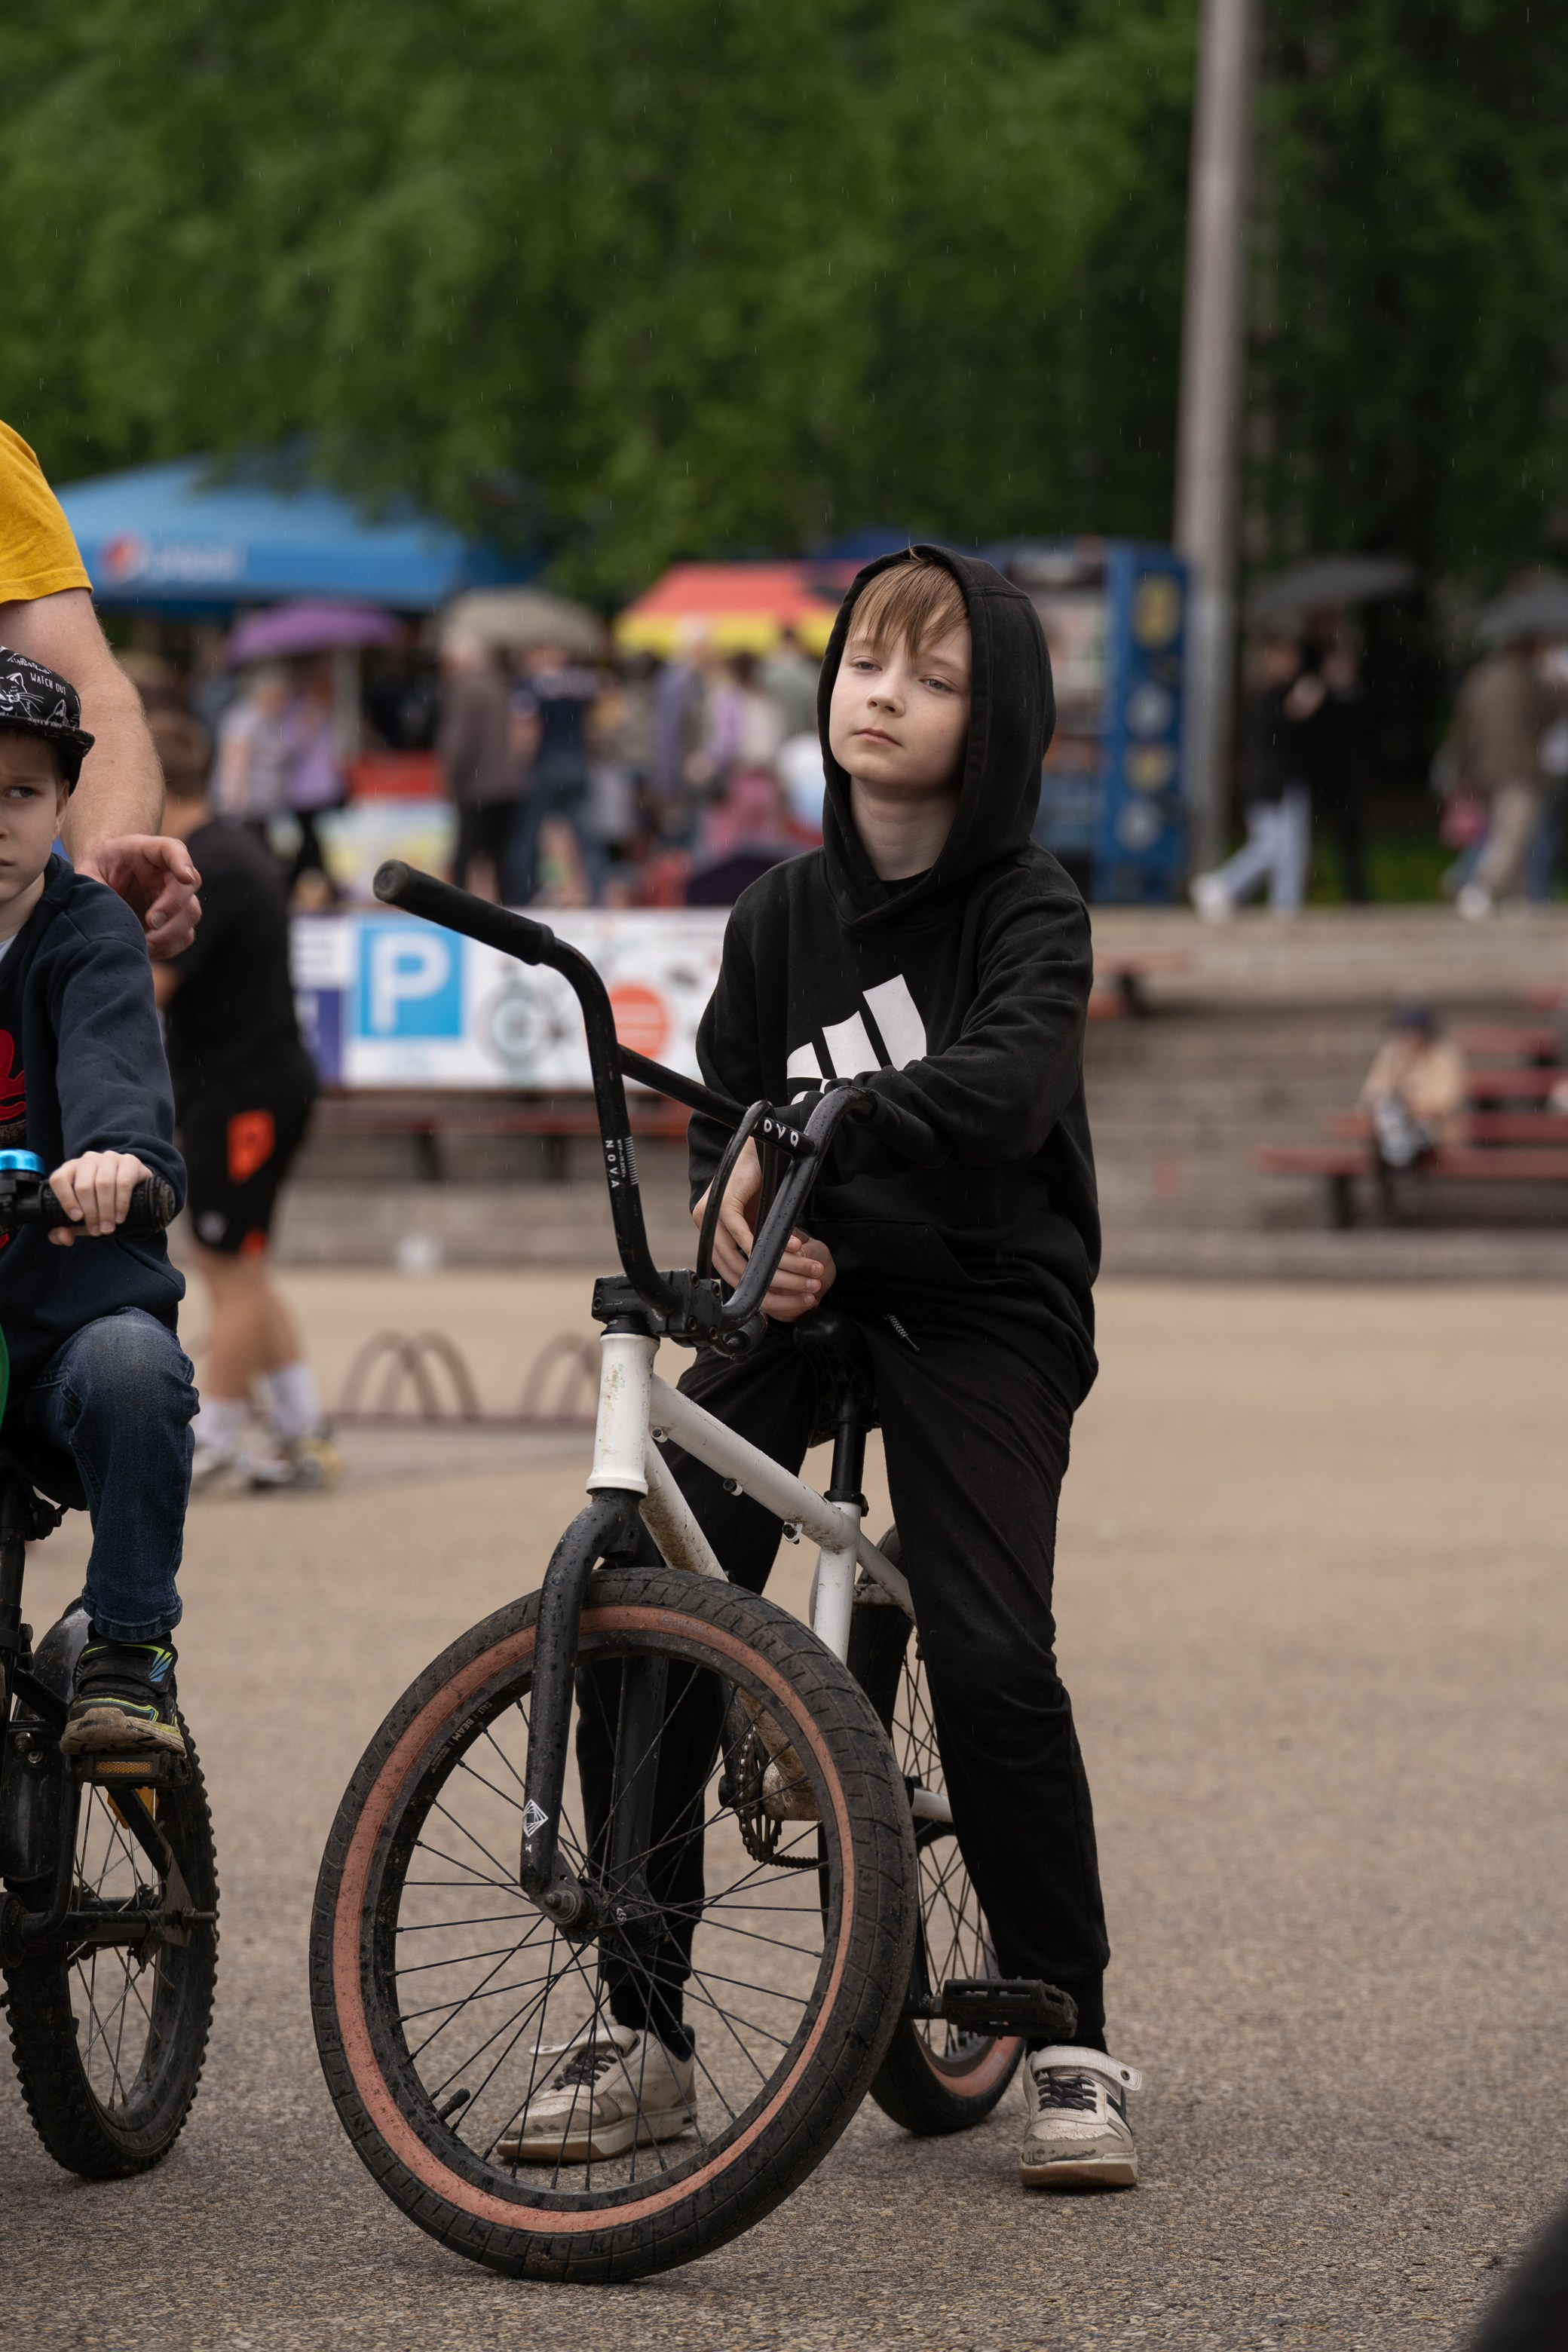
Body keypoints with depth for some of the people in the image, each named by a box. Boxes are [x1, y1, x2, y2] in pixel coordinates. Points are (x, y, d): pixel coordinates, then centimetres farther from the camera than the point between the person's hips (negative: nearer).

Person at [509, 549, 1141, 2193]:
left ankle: (1067, 2038, -4)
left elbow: (1004, 1084, -27)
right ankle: (645, 2027, 4)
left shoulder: (1029, 908, -8)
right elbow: (725, 1115, 4)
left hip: (979, 1310, -4)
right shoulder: (782, 912, 6)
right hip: (799, 1295, 4)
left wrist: (816, 1136, -41)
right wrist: (756, 1221, -19)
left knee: (989, 1654, -20)